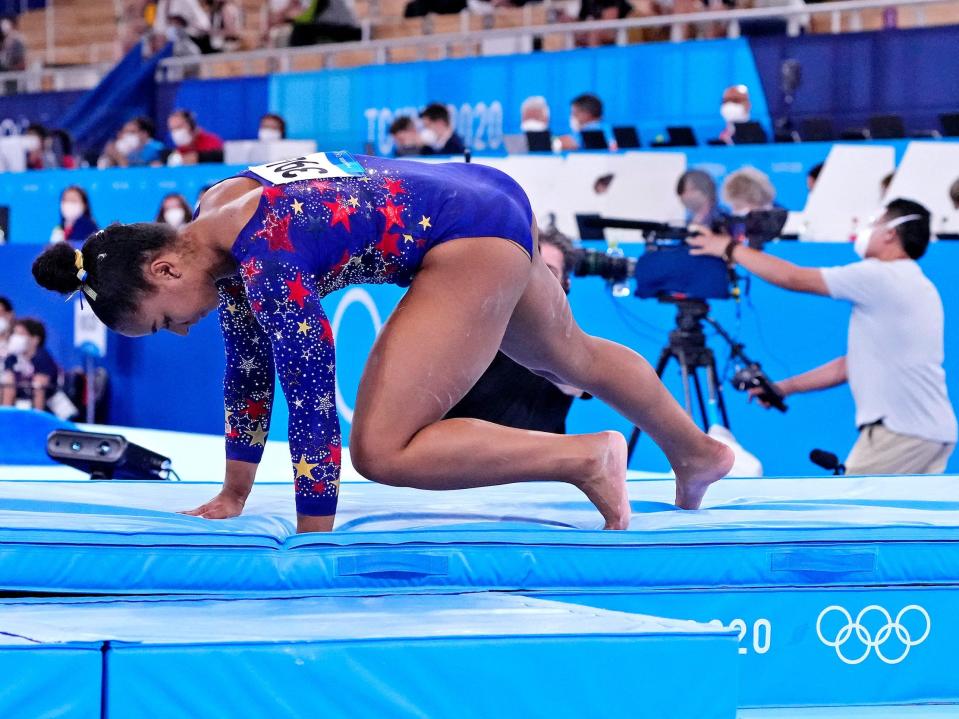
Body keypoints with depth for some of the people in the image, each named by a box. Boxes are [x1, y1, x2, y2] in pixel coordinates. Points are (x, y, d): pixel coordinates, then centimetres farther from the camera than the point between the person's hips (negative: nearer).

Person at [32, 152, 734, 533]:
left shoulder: (265, 256, -25)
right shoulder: (215, 221, 2)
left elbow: (311, 398, -25)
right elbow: (248, 362, 13)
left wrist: (313, 547, -20)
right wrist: (234, 495, 18)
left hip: (470, 243, -10)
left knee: (382, 450, -14)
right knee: (571, 357, 33)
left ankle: (589, 457, -6)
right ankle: (699, 452, 56)